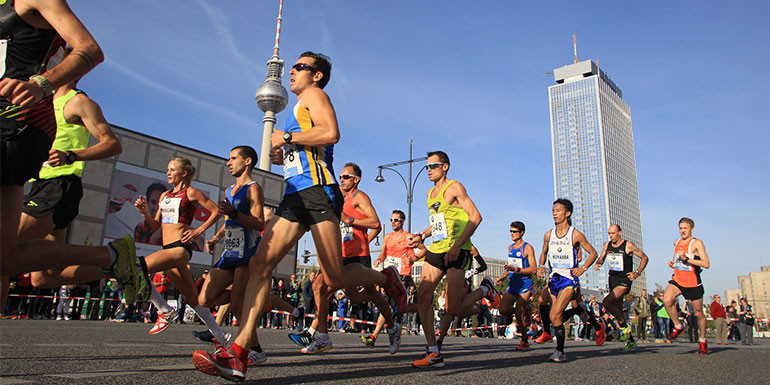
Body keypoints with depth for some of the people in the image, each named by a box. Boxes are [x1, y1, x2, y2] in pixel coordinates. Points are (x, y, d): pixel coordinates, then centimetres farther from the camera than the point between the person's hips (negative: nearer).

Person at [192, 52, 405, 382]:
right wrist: (283, 157, 18)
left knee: (334, 280, -9)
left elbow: (331, 133, -16)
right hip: (295, 196, 9)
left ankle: (386, 280, 21)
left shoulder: (314, 95, 4)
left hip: (318, 192, -9)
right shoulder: (300, 109, 31)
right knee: (260, 264, -5)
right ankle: (238, 354, -8)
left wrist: (286, 137, -7)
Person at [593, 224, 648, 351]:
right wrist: (597, 264, -4)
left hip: (624, 280, -7)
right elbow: (601, 258, 19)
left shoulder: (628, 245, -9)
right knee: (618, 311, 10)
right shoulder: (607, 245, 5)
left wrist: (637, 273, -10)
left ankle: (624, 326, -4)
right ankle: (631, 341, 23)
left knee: (606, 302, -24)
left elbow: (644, 258, -1)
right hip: (613, 279, 7)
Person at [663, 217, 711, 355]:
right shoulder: (676, 242, 9)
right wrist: (672, 263, 7)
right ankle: (678, 327, 0)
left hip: (693, 284, -4)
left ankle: (702, 341, 30)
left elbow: (706, 264, -21)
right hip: (677, 280, 4)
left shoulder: (697, 243, -10)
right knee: (667, 301, -23)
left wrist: (686, 259, -29)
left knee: (698, 313, 8)